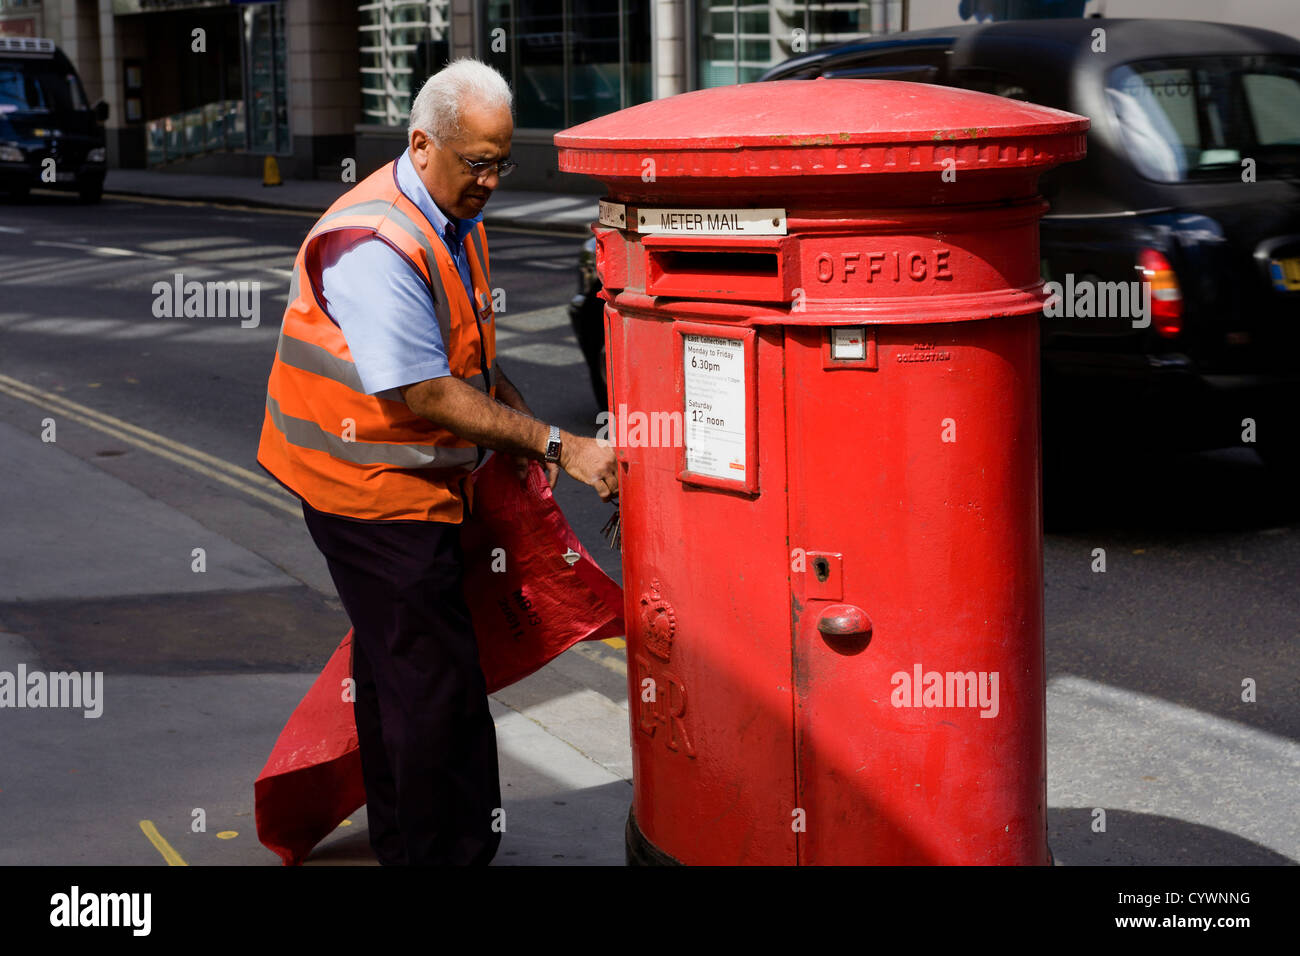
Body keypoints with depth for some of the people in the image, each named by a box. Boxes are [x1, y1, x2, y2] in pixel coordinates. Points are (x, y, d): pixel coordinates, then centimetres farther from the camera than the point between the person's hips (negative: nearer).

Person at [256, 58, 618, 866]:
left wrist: (520, 420, 3)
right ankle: (450, 847, 1)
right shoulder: (375, 244, -25)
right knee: (435, 674, -8)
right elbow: (424, 393, -27)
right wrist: (558, 446, -25)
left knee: (396, 660, 20)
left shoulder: (458, 218, 7)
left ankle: (399, 838, 35)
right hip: (371, 483, -10)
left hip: (414, 475, 10)